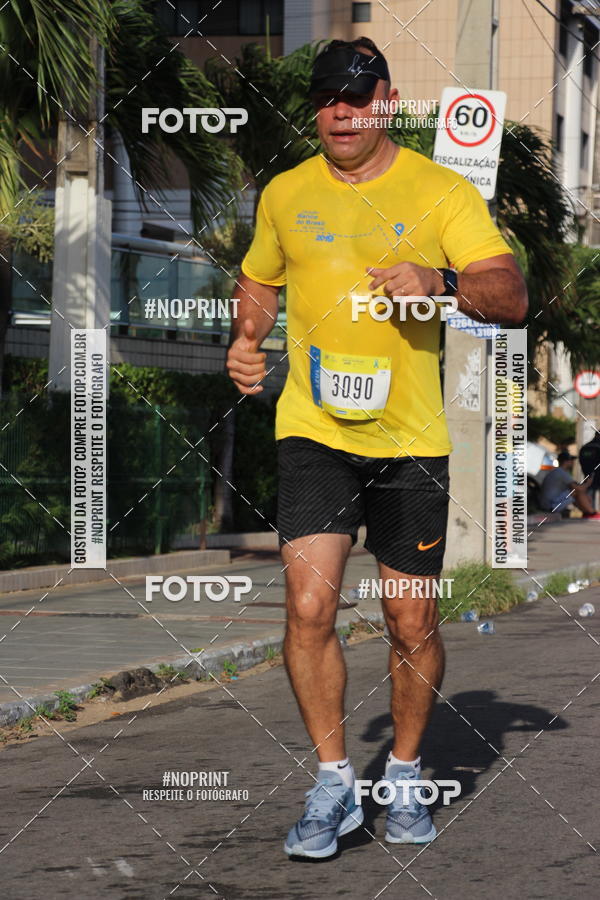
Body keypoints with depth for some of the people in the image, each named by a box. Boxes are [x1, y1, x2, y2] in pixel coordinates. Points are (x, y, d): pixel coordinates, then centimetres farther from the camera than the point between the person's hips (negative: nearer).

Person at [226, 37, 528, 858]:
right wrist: (247, 338, 7)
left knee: (413, 624, 4)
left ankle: (405, 775, 25)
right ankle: (333, 782, 0)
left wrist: (441, 282, -25)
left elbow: (512, 297, -6)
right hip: (313, 430, 1)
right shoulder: (285, 195, 10)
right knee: (309, 606, -13)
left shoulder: (441, 191, 0)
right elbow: (259, 280, 27)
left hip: (411, 438, -1)